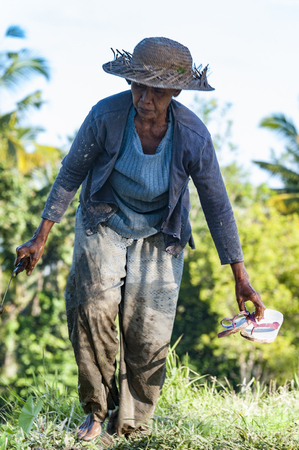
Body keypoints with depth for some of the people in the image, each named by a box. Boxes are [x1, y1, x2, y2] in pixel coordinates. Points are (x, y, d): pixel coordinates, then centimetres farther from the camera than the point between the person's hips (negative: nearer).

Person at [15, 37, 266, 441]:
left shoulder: (193, 135, -22)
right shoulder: (106, 116, -22)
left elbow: (217, 206, -11)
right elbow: (71, 173, -7)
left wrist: (241, 279, -8)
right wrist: (40, 238, -5)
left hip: (159, 234, 0)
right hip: (105, 222, 0)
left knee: (150, 336, -7)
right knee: (94, 306, -23)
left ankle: (130, 430, 11)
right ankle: (96, 411, -5)